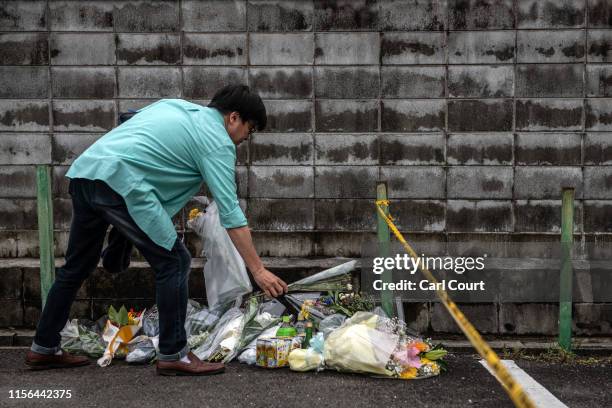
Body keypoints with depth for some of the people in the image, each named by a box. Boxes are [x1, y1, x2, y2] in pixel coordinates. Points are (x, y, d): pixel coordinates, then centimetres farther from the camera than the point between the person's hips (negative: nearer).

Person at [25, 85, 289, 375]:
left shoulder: (175, 105, 24)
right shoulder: (217, 142, 1)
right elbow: (230, 213, -4)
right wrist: (258, 270, -2)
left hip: (82, 171, 9)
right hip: (120, 180, -9)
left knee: (77, 266, 20)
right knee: (174, 262, -1)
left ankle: (44, 348, 31)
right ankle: (172, 354, 4)